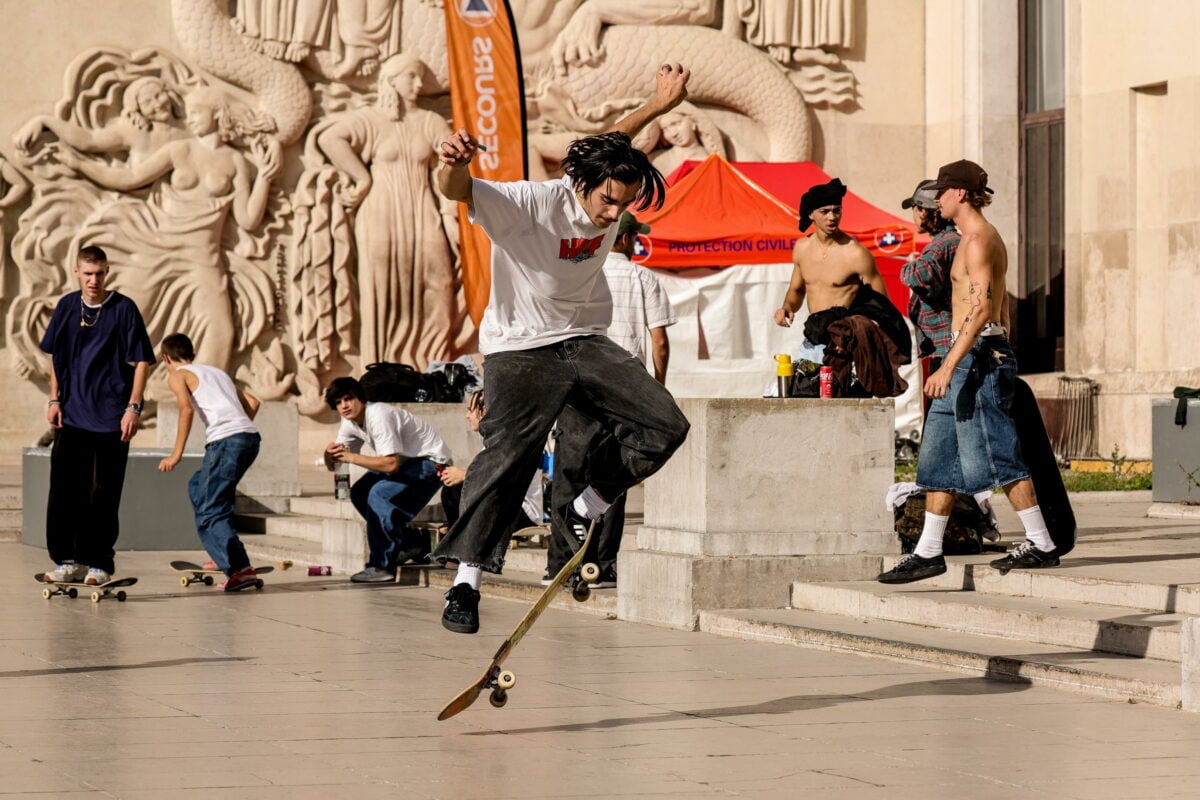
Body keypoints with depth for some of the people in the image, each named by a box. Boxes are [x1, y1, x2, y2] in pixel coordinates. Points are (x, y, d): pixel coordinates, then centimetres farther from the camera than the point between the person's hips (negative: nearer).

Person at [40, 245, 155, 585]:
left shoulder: (123, 309, -5)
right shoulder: (66, 307, 6)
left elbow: (141, 361, -4)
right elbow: (55, 357, 15)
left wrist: (133, 407, -11)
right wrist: (55, 400, 7)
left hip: (111, 417, -3)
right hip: (72, 415, 4)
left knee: (103, 495, 0)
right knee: (64, 491, 1)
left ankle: (99, 563, 8)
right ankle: (69, 560, 9)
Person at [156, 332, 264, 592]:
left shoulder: (178, 376, 9)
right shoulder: (217, 372, 30)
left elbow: (186, 408, -9)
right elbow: (252, 403, 26)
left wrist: (177, 454, -8)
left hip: (225, 441, -8)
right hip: (250, 437, 8)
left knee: (209, 512, -7)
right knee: (198, 487, 28)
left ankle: (240, 569, -25)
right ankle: (223, 556, 26)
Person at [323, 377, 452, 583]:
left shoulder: (379, 417, -28)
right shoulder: (350, 423, 0)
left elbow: (391, 464, -33)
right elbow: (333, 465, 2)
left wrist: (352, 457, -29)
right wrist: (329, 454, -21)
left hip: (431, 463, -10)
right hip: (406, 462, 10)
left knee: (379, 494, -25)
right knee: (359, 493, 0)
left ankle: (382, 566, -19)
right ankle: (410, 544, 11)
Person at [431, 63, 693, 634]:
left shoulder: (614, 192, -2)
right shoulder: (529, 203, -23)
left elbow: (613, 142, 22)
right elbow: (457, 191, -39)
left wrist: (660, 104, 25)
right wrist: (453, 163, -62)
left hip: (585, 343, 7)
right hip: (520, 350, -7)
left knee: (665, 425, -3)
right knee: (507, 457, -21)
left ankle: (585, 512, 14)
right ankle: (464, 582, -17)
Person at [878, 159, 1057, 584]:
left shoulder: (978, 239, -12)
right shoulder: (984, 238, 20)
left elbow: (982, 308, -22)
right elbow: (1000, 305, 23)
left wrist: (949, 366, -26)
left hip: (978, 356, -11)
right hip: (968, 360, 11)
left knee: (997, 455, -8)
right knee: (938, 455, 9)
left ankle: (1041, 544, -3)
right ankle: (928, 552, 11)